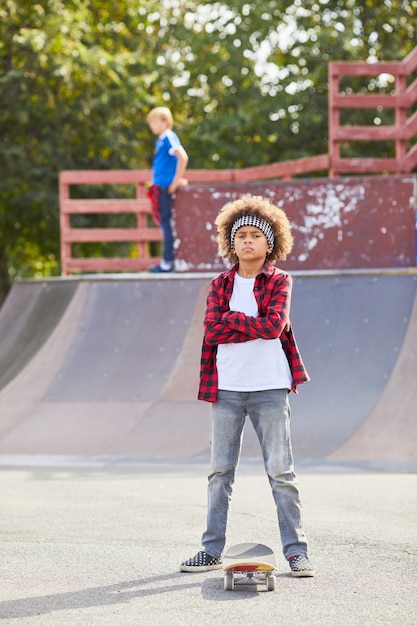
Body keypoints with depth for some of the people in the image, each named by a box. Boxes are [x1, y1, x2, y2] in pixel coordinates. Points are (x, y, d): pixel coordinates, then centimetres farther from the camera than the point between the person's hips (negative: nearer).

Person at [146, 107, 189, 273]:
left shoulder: (169, 137, -11)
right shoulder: (161, 139, 17)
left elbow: (183, 158, -22)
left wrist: (177, 180, -18)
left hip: (165, 187, -9)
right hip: (160, 187, 9)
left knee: (166, 222, -7)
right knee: (165, 223, 11)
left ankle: (168, 262, -5)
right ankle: (167, 261, 15)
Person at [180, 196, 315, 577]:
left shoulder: (280, 281, 4)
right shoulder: (221, 285, 11)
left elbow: (274, 324, -12)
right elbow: (212, 329, -4)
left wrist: (232, 320, -8)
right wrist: (254, 325, -11)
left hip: (269, 388, -3)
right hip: (226, 388, 3)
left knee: (281, 472, -2)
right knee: (220, 472, 6)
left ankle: (296, 551, 2)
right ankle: (212, 550, 12)